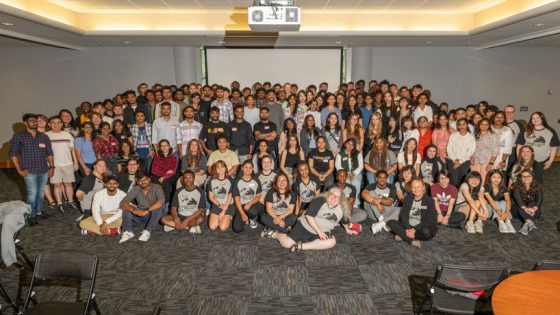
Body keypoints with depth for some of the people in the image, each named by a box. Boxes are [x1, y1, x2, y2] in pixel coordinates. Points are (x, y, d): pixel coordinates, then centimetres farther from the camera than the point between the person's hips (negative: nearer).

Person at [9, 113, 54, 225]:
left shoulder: (44, 137, 9)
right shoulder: (18, 136, -1)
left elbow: (49, 153, 12)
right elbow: (13, 153, -2)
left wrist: (51, 167, 5)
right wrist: (19, 169, -7)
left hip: (44, 170, 4)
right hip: (29, 171, -4)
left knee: (41, 192, 11)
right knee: (32, 193, -7)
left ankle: (39, 211, 27)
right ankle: (31, 216, 6)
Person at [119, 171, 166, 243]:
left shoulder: (156, 187, -12)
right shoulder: (136, 190, -2)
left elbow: (161, 201, -30)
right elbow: (123, 203, -13)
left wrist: (147, 211, -39)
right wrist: (134, 210, -32)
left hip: (155, 216, -3)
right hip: (141, 217, 3)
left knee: (158, 208, -33)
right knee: (126, 208, -14)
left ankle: (147, 232, -31)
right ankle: (127, 232, -25)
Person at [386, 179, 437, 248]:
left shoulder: (429, 201, -6)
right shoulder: (408, 199, 7)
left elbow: (429, 221, -13)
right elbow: (403, 215, 0)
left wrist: (414, 229, -22)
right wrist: (408, 228, -19)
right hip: (407, 226, 4)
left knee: (427, 232, -38)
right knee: (390, 223, -19)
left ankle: (403, 236, -20)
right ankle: (412, 240, -29)